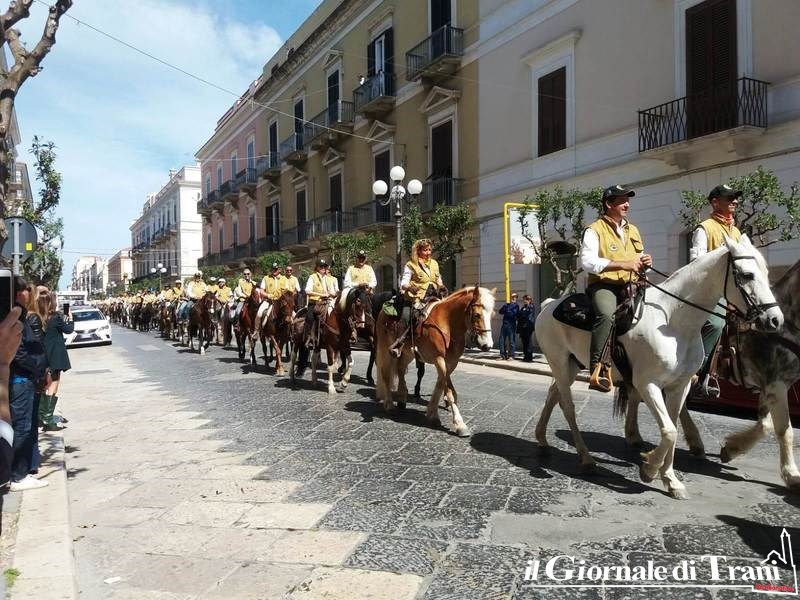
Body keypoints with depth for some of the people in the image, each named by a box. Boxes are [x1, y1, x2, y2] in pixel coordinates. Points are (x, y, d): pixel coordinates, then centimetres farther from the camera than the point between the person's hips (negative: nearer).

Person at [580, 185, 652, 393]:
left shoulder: (633, 230, 22)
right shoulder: (594, 230, -1)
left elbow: (639, 261, 30)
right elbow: (587, 262, -16)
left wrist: (645, 262, 4)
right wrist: (623, 264, -21)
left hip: (630, 286, 7)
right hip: (603, 285, -7)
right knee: (607, 314, -36)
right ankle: (598, 369, -34)